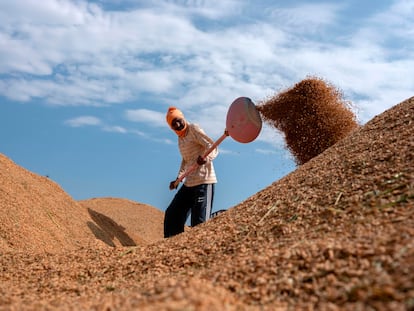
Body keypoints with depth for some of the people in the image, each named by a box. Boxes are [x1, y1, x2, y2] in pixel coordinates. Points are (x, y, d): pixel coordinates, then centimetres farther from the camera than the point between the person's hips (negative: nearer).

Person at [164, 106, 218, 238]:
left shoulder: (194, 129, -8)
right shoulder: (180, 138, 15)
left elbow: (213, 147, -17)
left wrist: (205, 158, -38)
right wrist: (178, 179, 21)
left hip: (203, 181, -9)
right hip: (189, 183, 9)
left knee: (199, 222, -11)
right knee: (172, 214, 14)